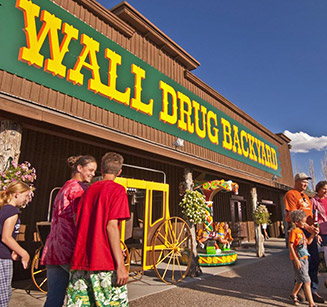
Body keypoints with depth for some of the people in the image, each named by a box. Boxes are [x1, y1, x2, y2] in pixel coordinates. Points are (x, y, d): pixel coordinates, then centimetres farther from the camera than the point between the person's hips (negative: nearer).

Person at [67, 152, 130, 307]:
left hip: (80, 263, 7)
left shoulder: (89, 189, 12)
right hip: (105, 264, -6)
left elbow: (78, 225, 14)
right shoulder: (117, 189, -8)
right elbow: (111, 226, -16)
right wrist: (120, 265, -16)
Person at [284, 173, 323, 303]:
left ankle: (313, 291, 20)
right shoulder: (291, 194, -7)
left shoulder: (305, 196, 21)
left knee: (314, 261, 9)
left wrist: (315, 231, 19)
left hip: (310, 230, 8)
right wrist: (307, 227, -24)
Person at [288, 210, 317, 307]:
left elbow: (308, 242, 21)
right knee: (306, 281, -7)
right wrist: (296, 260, -20)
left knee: (300, 280, 17)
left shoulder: (301, 231, 13)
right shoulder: (293, 231, -15)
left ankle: (293, 295, 35)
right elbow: (290, 246, -18)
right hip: (298, 259, -9)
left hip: (304, 258, 9)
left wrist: (313, 233, 7)